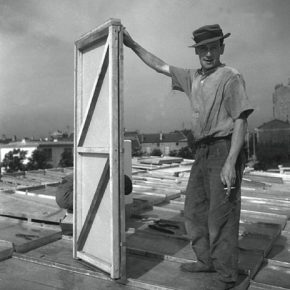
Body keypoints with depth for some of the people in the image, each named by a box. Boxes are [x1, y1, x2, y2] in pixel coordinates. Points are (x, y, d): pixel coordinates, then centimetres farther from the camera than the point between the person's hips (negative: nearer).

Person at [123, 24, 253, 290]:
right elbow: (160, 66, 22)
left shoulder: (230, 77, -7)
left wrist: (231, 162, -21)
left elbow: (240, 121, -13)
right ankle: (207, 261, 29)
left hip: (224, 150, -8)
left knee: (221, 215, -3)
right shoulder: (193, 78, 15)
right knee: (195, 210, 14)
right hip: (203, 152, 8)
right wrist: (133, 45, 21)